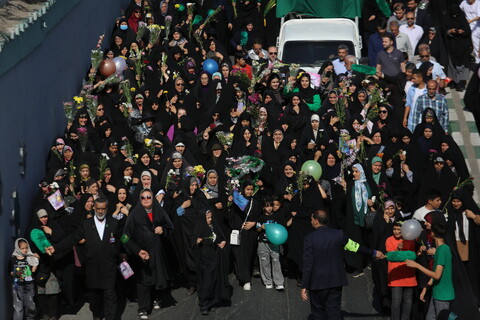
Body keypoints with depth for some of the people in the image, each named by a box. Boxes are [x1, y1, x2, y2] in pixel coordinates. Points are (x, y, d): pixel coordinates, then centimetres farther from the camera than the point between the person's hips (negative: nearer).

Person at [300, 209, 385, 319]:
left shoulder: (310, 238, -13)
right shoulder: (338, 234, -2)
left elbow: (308, 264, -14)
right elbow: (355, 246, 10)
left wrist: (304, 286, -9)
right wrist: (373, 253, 27)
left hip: (317, 283, -3)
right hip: (336, 281, 3)